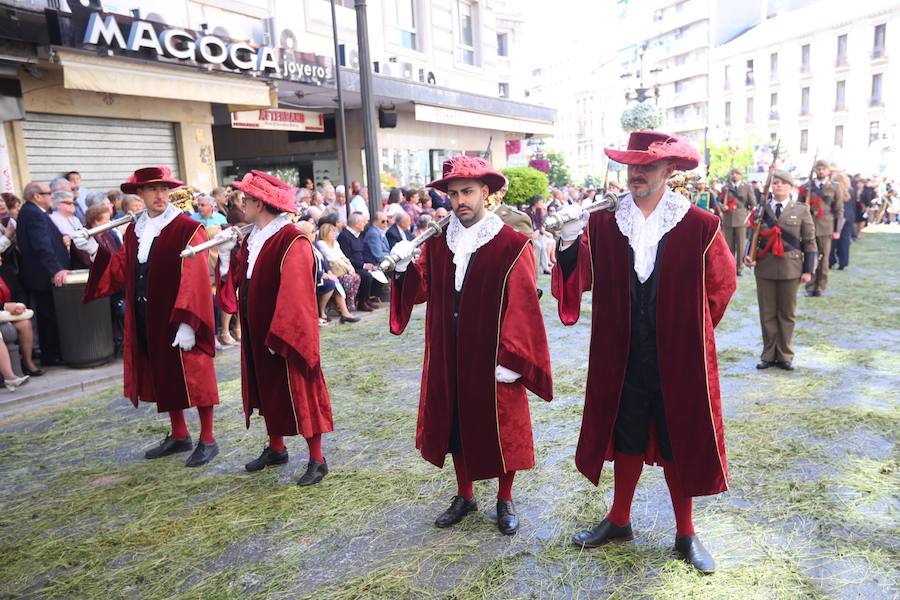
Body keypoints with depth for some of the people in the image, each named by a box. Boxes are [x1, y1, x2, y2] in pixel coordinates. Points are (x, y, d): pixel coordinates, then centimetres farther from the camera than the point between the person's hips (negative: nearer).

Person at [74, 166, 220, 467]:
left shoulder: (188, 229, -12)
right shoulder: (134, 230, 10)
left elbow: (194, 279, -18)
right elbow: (123, 271, 12)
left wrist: (187, 322, -25)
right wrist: (94, 251, 0)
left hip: (178, 319, -7)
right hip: (146, 319, 7)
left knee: (193, 377, 2)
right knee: (163, 377, 15)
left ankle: (207, 440, 15)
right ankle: (179, 435, 30)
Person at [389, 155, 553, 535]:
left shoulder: (511, 243, -12)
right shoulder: (438, 241, 4)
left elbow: (521, 304, -14)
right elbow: (424, 289, 4)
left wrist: (511, 358, -17)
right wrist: (405, 266, -15)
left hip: (492, 356, -4)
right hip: (448, 354, 5)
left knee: (500, 426, 10)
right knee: (455, 423, 15)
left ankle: (505, 501, 31)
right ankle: (464, 496, 35)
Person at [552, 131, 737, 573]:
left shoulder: (701, 226, -8)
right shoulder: (603, 223, -3)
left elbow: (721, 285, 5)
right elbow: (580, 279, -8)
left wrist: (686, 330, 7)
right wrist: (569, 243, -25)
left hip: (678, 359, -1)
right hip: (622, 358, 2)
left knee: (678, 446, 13)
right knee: (626, 440, 17)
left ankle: (685, 534, 34)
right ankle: (619, 521, 37)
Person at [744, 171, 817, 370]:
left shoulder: (801, 210, 2)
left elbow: (810, 242, 2)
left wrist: (808, 270, -3)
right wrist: (748, 257, -11)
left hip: (790, 267, -1)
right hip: (764, 266, 1)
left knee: (787, 314, 8)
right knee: (767, 313, 7)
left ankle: (785, 355, 20)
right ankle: (768, 354, 18)